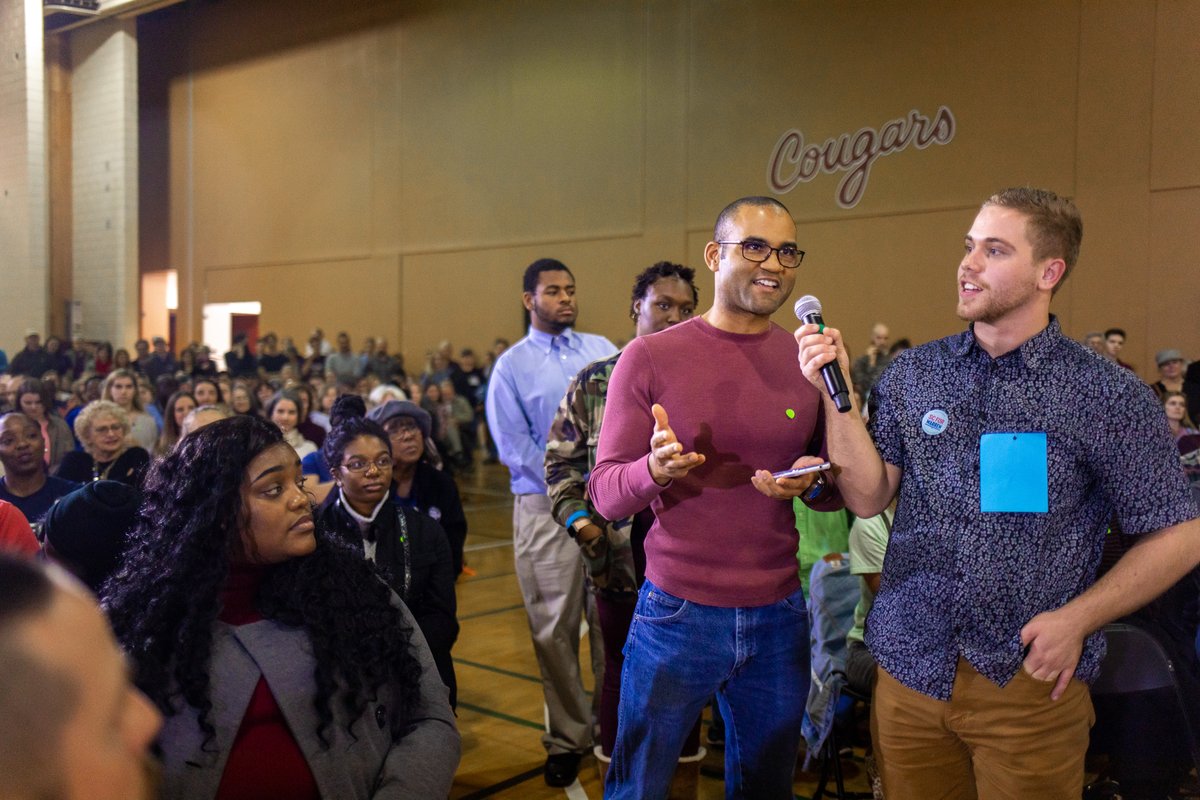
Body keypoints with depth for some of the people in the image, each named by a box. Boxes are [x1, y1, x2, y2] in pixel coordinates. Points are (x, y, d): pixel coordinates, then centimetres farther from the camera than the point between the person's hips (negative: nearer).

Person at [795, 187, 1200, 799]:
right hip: (909, 671, 3)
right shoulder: (911, 375, 2)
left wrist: (1076, 619, -11)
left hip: (1030, 684, -2)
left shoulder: (1109, 396, -7)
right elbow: (868, 498, -3)